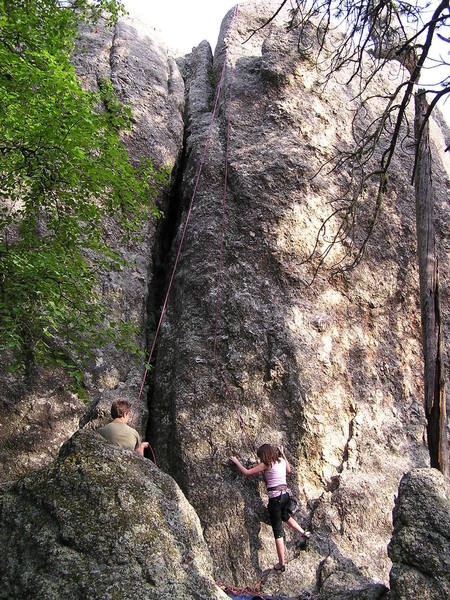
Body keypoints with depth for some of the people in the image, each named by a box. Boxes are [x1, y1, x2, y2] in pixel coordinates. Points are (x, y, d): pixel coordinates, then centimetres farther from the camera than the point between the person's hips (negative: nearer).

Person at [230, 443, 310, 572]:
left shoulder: (266, 465, -10)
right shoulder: (282, 460, 7)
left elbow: (247, 472, -8)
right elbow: (288, 470, 31)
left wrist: (236, 462, 5)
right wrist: (283, 453, 33)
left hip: (275, 498, -7)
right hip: (285, 495, 7)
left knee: (278, 531, 0)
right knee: (286, 516, 38)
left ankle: (281, 564, 4)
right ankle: (303, 532, 51)